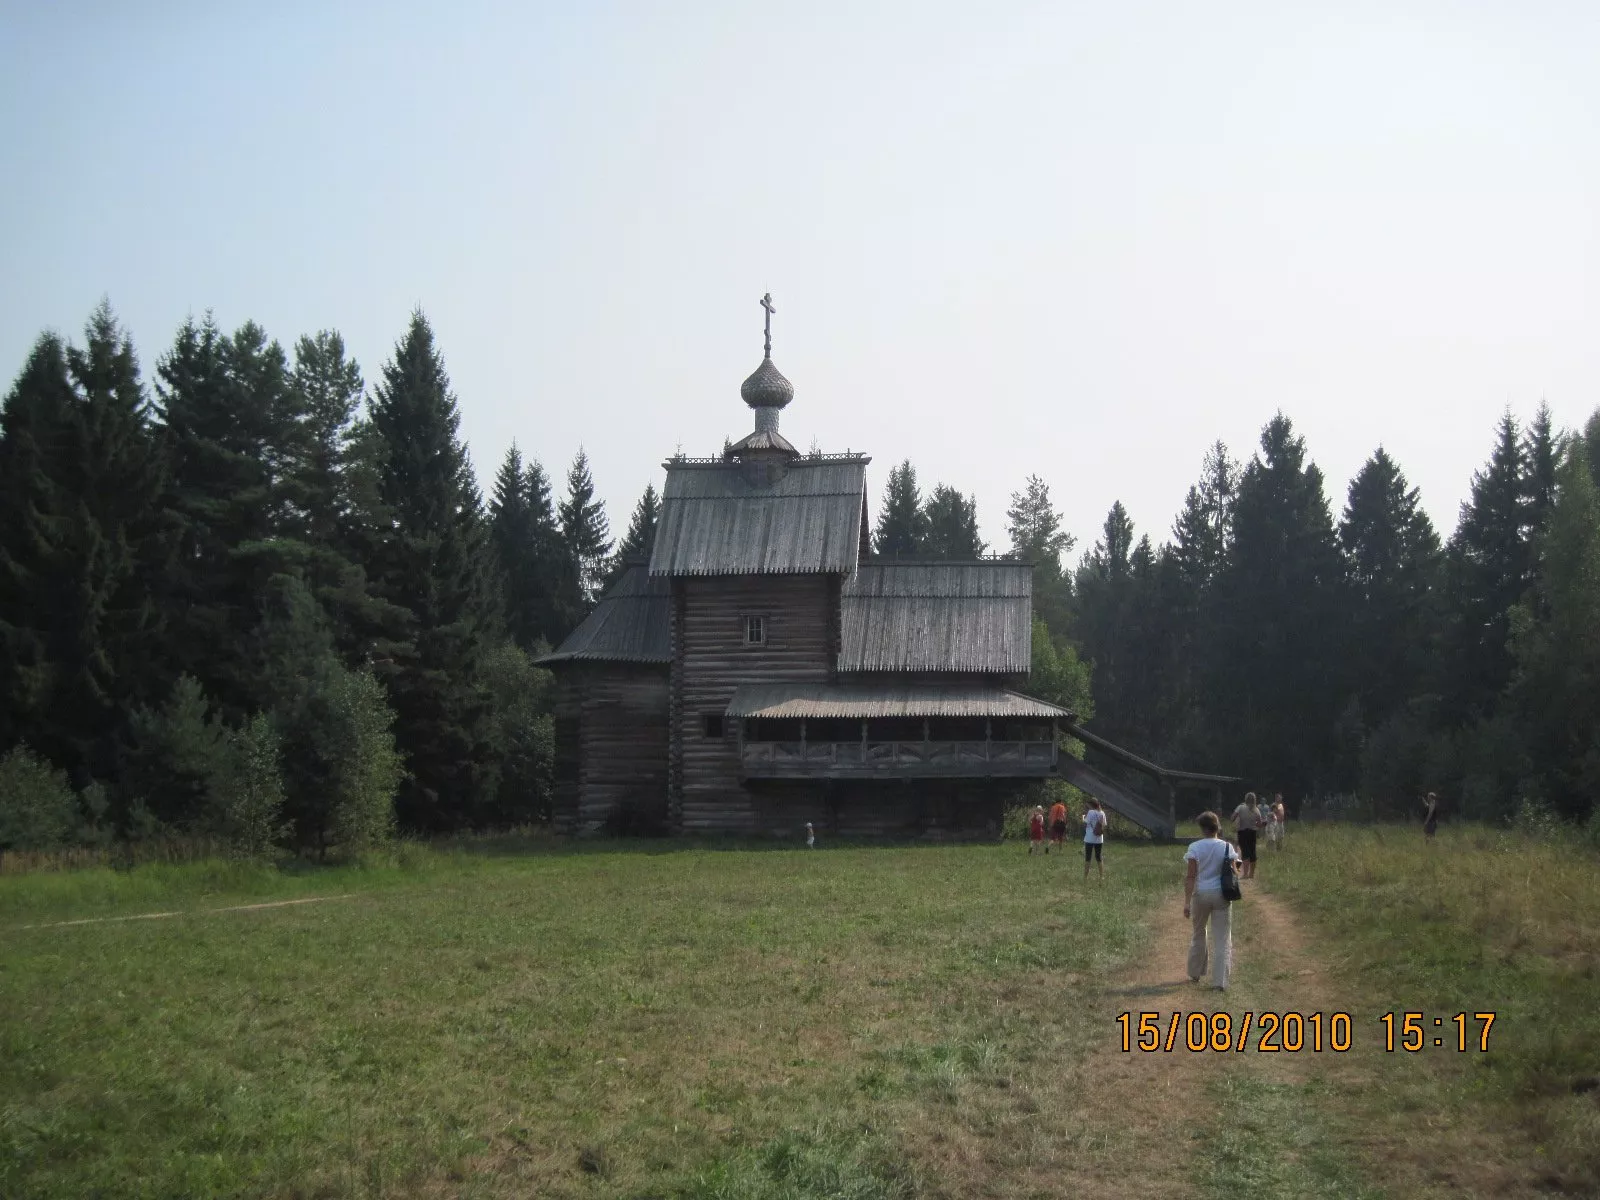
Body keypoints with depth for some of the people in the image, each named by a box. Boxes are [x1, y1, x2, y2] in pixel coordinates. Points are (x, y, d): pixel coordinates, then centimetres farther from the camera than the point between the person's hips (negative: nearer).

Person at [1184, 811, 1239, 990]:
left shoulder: (1195, 847, -8)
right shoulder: (1227, 847, -3)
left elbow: (1190, 876, -11)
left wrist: (1187, 901, -11)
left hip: (1200, 894, 0)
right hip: (1221, 894, 0)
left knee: (1198, 934, 20)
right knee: (1222, 939, 3)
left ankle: (1195, 974, 33)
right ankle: (1220, 981, -4)